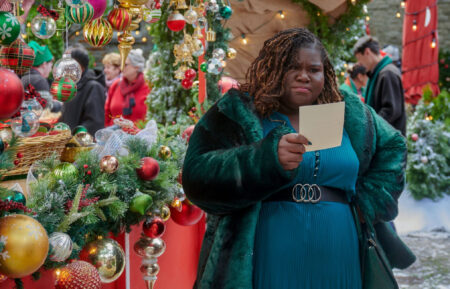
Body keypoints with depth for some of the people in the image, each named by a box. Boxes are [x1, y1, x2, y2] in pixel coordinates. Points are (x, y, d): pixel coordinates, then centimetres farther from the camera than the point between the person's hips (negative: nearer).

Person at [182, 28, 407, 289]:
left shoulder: (349, 114, 12)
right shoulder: (236, 113, 0)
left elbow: (393, 146, 27)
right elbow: (198, 177, -12)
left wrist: (370, 199, 11)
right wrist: (269, 157, -25)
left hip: (335, 266, 4)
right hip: (264, 266, -3)